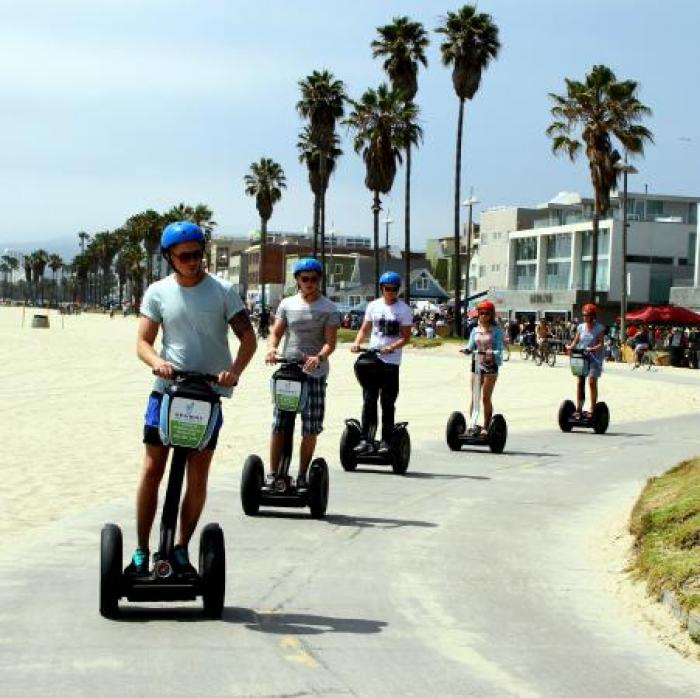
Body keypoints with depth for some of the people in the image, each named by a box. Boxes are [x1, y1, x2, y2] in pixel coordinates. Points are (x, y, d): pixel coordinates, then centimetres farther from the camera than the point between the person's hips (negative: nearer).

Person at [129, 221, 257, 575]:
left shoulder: (222, 290, -1)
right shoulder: (158, 292, 2)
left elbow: (248, 337, -3)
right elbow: (143, 341, 0)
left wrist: (235, 370, -21)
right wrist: (156, 361, -23)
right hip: (167, 389, 1)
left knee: (197, 477, 3)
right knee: (151, 470, -1)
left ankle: (182, 550, 17)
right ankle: (141, 552, 8)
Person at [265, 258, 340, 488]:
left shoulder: (329, 309, 3)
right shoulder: (287, 304, 10)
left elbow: (330, 341, -5)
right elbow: (276, 332, 9)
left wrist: (319, 357, -25)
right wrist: (271, 348, -14)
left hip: (315, 374, -1)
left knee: (310, 429, 2)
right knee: (278, 426, 0)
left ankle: (302, 476, 12)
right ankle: (272, 474, 7)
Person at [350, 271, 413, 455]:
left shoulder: (404, 310, 1)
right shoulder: (373, 306, 10)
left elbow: (406, 337, -4)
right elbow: (364, 329, 14)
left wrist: (391, 347, -21)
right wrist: (357, 343, -6)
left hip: (391, 361, -2)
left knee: (388, 403, 2)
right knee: (369, 400, 0)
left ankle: (386, 441, 7)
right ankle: (365, 439, 2)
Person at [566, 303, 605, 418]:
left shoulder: (599, 328, -3)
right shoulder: (580, 327, 9)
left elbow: (601, 344, -9)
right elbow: (575, 341, 10)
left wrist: (592, 349, -27)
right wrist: (570, 347, -12)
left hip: (594, 358, -4)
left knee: (592, 382, -8)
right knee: (579, 382, -3)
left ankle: (593, 409, -2)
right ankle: (578, 409, 0)